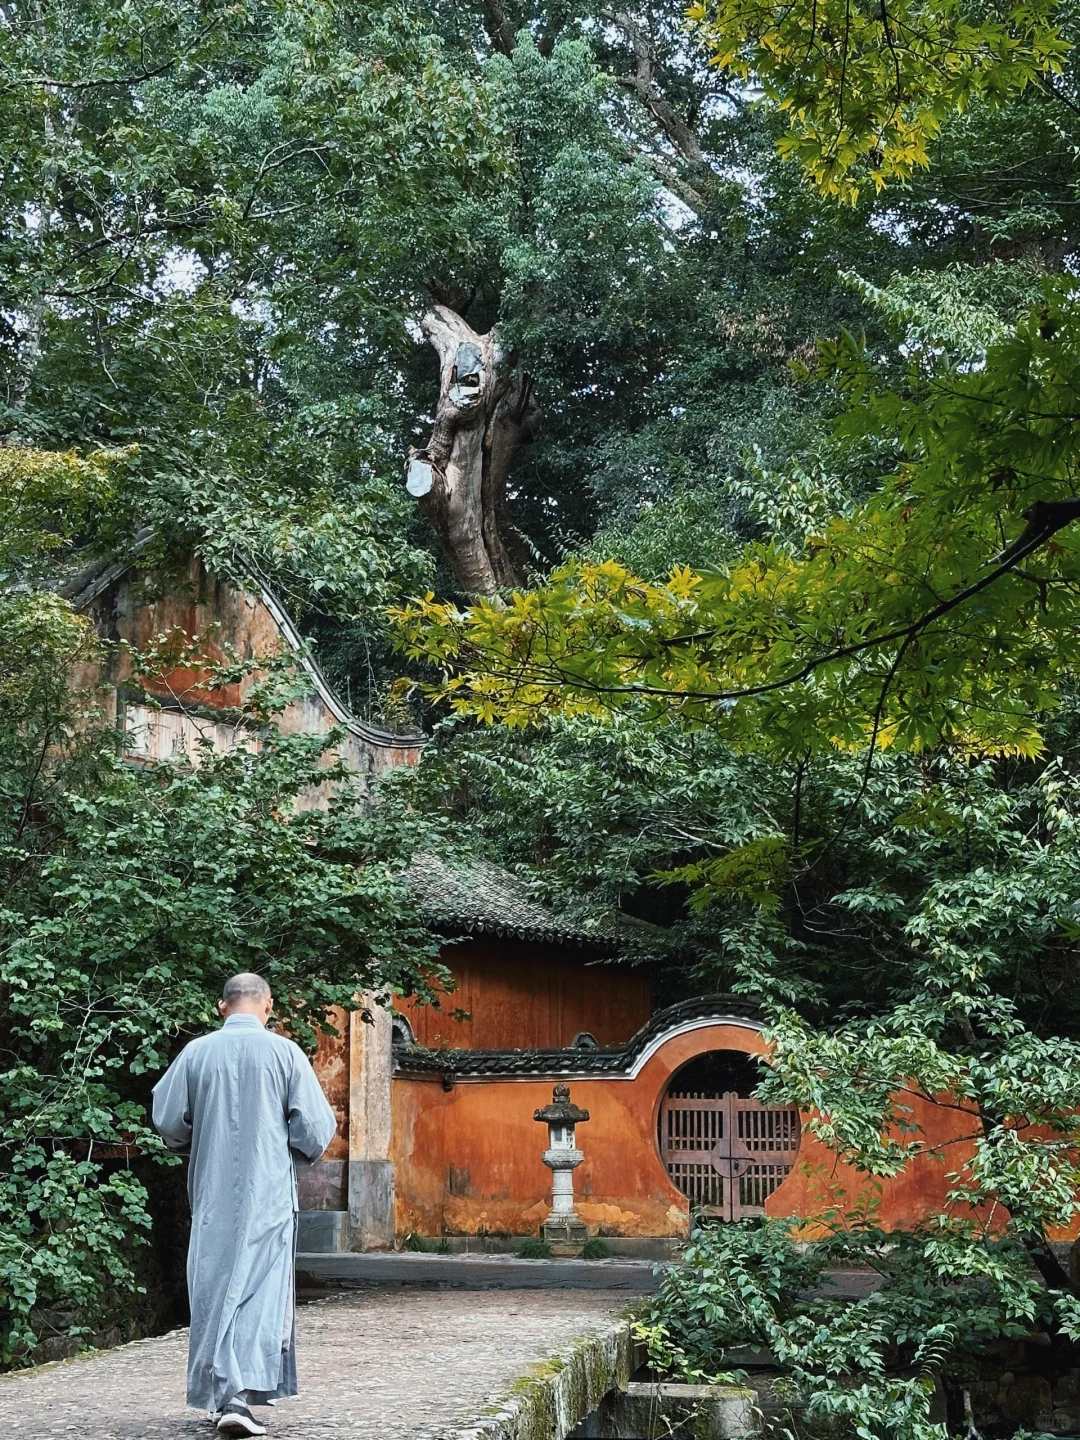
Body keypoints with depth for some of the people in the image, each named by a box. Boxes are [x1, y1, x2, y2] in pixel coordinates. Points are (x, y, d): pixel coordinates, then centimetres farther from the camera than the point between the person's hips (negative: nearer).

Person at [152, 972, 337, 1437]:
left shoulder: (196, 1053, -1)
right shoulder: (284, 1052, -6)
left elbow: (168, 1121, 3)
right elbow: (316, 1126, -4)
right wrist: (295, 1151, 17)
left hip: (212, 1192, 2)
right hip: (268, 1190, -2)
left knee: (213, 1288, 11)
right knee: (260, 1288, -2)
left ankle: (219, 1393, 16)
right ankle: (241, 1394, -15)